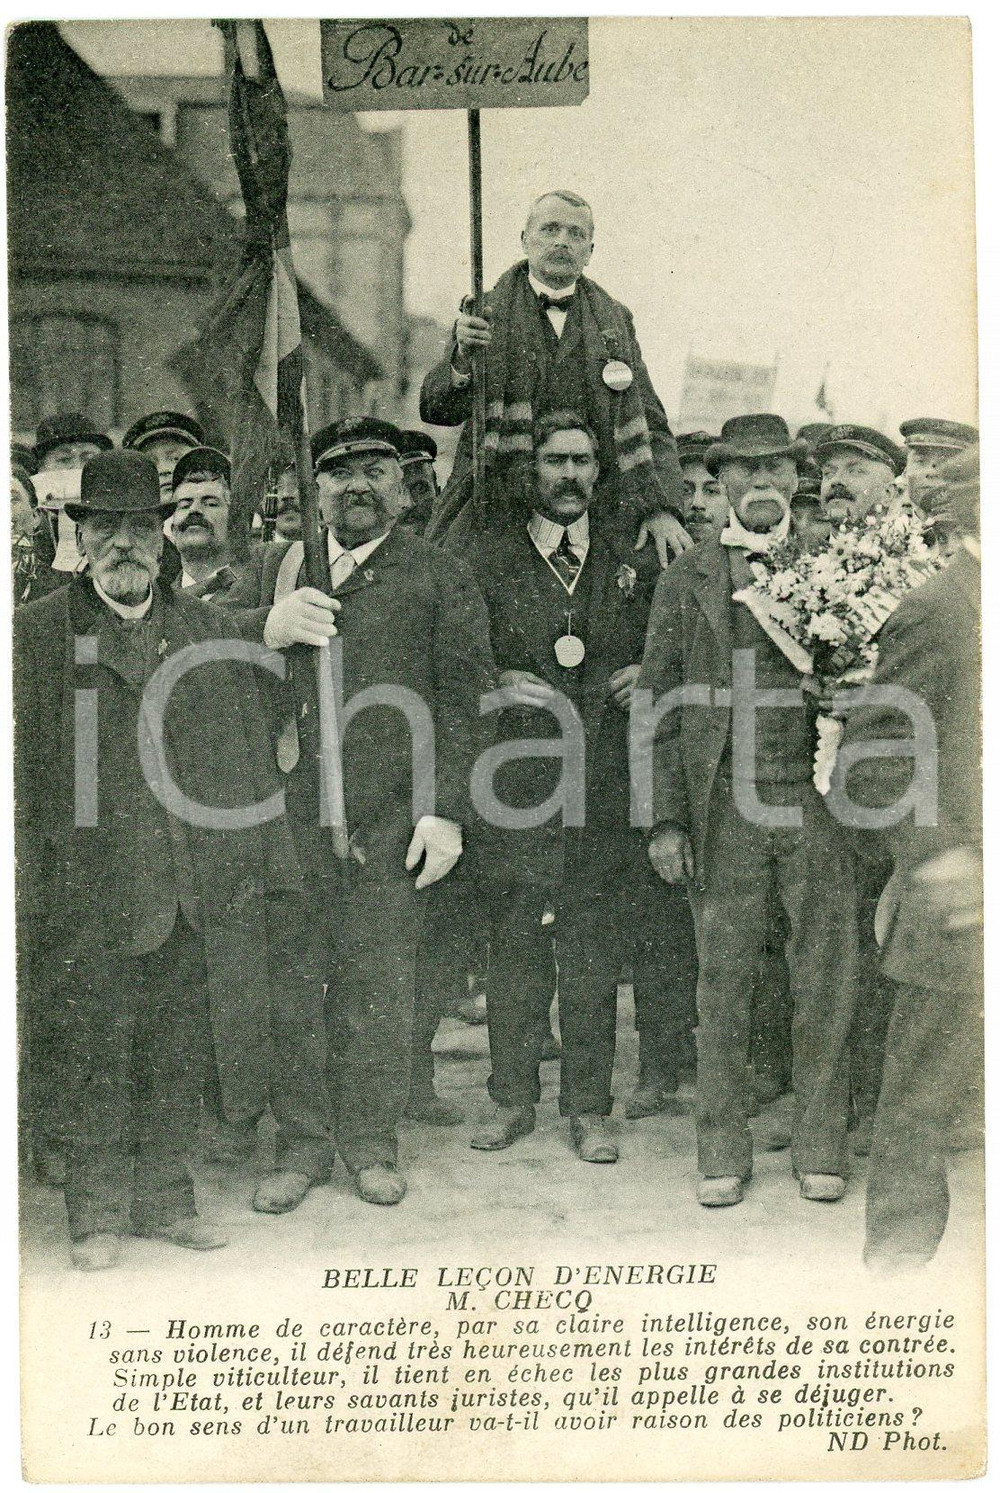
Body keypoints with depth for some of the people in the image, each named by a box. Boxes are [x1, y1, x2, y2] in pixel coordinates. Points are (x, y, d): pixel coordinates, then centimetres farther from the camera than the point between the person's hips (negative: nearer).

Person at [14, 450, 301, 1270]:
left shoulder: (211, 632, 12)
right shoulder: (36, 633, 2)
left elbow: (250, 758, 12)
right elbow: (22, 766, 0)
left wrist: (261, 862, 7)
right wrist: (29, 888, -7)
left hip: (196, 894, 3)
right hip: (88, 892, -2)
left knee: (178, 1056, 11)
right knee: (93, 1057, 5)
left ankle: (165, 1198, 25)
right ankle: (98, 1213, 19)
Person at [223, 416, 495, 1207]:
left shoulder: (442, 579, 8)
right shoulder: (271, 567, 17)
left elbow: (461, 703, 1)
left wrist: (446, 811, -7)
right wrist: (270, 628, -11)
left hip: (390, 820, -2)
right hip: (284, 811, 2)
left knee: (378, 979, 2)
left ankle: (370, 1143, 17)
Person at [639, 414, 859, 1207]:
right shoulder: (686, 581, 7)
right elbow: (661, 705, 6)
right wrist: (666, 820, -2)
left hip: (819, 806, 1)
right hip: (725, 810, 0)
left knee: (827, 982, 4)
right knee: (724, 980, 3)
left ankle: (821, 1150, 19)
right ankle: (724, 1155, 16)